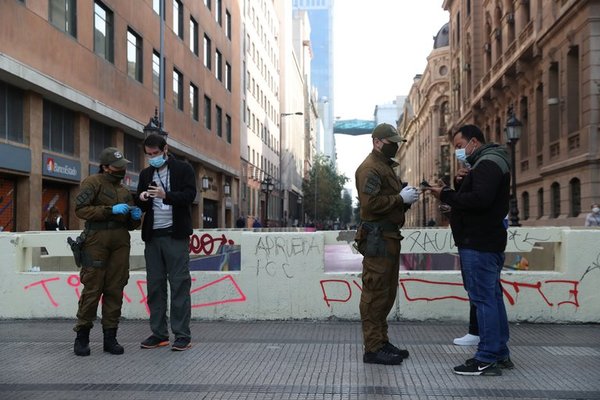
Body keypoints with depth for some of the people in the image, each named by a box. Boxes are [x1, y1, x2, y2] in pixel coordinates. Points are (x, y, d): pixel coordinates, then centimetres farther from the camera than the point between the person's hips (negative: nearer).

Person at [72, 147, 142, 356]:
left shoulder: (125, 191, 24)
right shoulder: (93, 182, 5)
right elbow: (80, 209, -9)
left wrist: (135, 217, 4)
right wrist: (110, 210, -15)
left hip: (120, 243, 6)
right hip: (97, 241, -5)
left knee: (115, 290, 2)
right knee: (92, 288, -7)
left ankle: (110, 337, 8)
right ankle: (82, 336, 4)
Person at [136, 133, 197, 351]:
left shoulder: (183, 169, 3)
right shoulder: (145, 174, 18)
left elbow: (189, 195, -9)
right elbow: (140, 205, 17)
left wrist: (166, 195, -25)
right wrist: (141, 199, -7)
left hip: (175, 235, -5)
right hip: (152, 235, 5)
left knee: (179, 284, -4)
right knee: (155, 285, 6)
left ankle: (182, 335, 0)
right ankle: (159, 333, 14)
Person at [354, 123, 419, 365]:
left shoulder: (386, 166, 24)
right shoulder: (370, 168, -10)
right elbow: (370, 202, -22)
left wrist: (406, 198, 7)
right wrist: (401, 198, -16)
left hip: (389, 236, 11)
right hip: (377, 237, -11)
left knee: (387, 293, 14)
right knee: (375, 293, -7)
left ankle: (382, 342, 23)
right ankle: (373, 349, -3)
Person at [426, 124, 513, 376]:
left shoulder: (487, 164, -12)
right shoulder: (488, 163, 21)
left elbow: (479, 199, -25)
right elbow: (473, 197, 18)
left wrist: (445, 195, -17)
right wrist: (460, 186, 0)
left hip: (479, 244, -11)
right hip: (485, 242, 11)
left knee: (483, 298, -8)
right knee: (492, 296, 13)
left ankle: (487, 359, -4)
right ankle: (500, 354, 21)